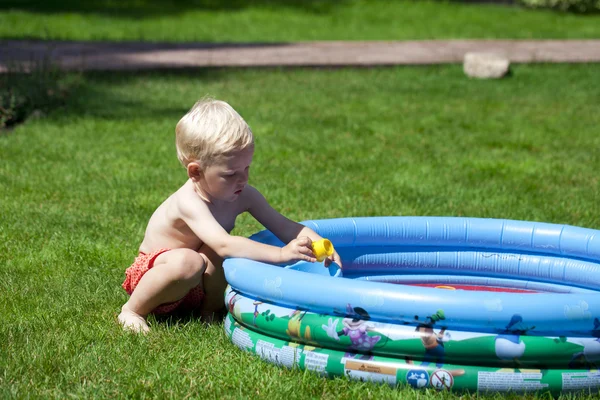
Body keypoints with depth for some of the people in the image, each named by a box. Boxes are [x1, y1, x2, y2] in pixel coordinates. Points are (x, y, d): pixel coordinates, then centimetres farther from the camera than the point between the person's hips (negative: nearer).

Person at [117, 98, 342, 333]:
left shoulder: (243, 196, -11)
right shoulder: (189, 202, -32)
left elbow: (286, 227, -10)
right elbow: (224, 245, -46)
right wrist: (281, 254, -53)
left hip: (199, 287, 5)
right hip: (154, 269, -5)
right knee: (186, 261, -38)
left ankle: (211, 308, -3)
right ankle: (132, 310, -15)